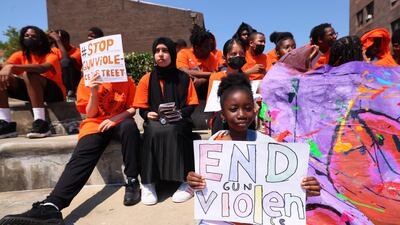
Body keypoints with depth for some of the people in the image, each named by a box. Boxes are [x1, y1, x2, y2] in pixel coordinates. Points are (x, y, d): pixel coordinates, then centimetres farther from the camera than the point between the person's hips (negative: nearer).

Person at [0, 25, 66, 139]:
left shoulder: (51, 56, -9)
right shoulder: (19, 55, 8)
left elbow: (43, 68, -32)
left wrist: (12, 67, -41)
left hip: (54, 92, -6)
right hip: (30, 91, 6)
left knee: (28, 74, -30)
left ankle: (40, 122, -38)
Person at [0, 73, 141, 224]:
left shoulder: (126, 80, 3)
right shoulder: (88, 81, 2)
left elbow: (132, 108, 3)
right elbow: (90, 114, 0)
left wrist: (115, 118, -17)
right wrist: (93, 93, -18)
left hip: (120, 122, 0)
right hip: (96, 124, 1)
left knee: (130, 126, -37)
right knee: (80, 158, -25)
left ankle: (132, 181, -28)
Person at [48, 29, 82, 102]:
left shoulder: (77, 52, -12)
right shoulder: (56, 50, 7)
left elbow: (67, 59, -32)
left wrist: (58, 40, -26)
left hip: (73, 81, -5)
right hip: (61, 81, 6)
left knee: (65, 61, -29)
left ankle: (71, 94, -26)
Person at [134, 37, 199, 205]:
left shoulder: (184, 78, 5)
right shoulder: (147, 79, 6)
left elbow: (191, 105, 5)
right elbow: (142, 109, 8)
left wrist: (179, 113, -13)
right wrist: (148, 114, -15)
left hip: (179, 121, -1)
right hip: (155, 120, 1)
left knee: (172, 131, -35)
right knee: (153, 131, -34)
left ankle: (186, 181, -23)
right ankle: (148, 183, -22)